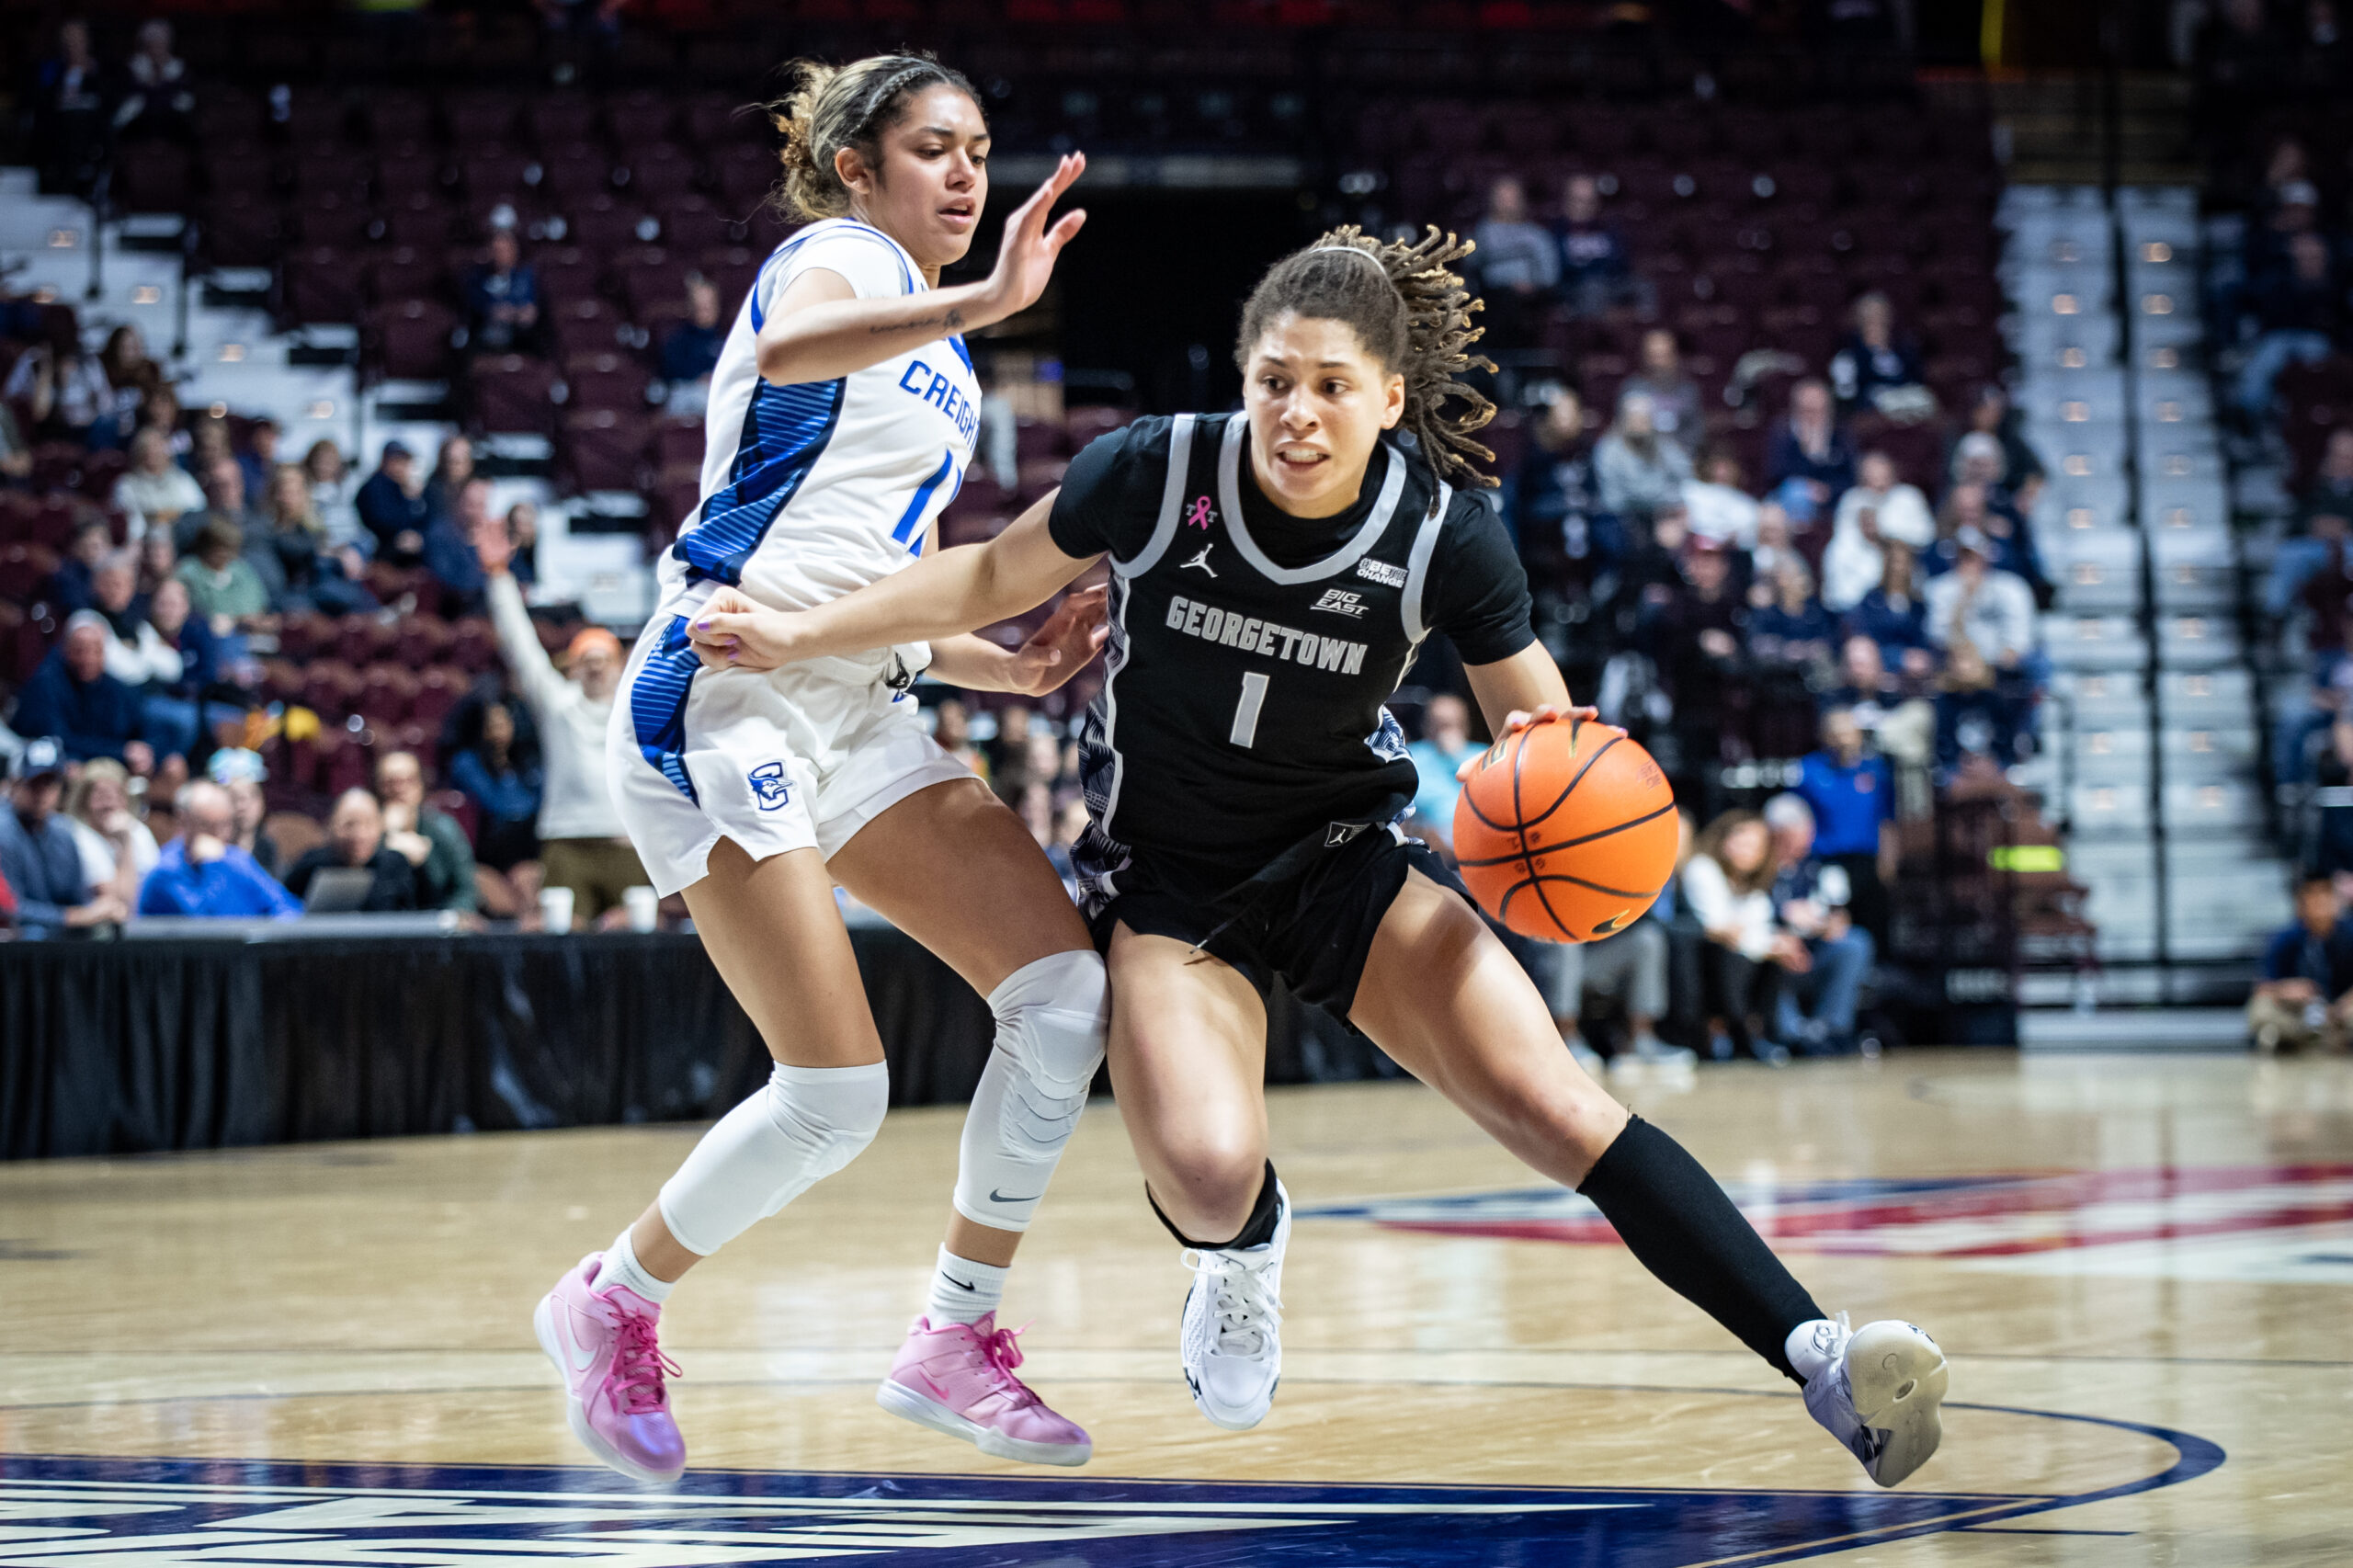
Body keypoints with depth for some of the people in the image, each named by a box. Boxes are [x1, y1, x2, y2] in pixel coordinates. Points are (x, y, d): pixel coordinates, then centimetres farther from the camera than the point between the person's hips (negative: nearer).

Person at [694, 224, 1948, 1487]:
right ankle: (1241, 1254, 13)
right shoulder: (1153, 473, -18)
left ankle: (1818, 1360, -21)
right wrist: (800, 634, -1)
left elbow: (1541, 735, -4)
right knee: (1207, 1170, -27)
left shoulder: (1445, 537, -16)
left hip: (1347, 860, 0)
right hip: (1164, 883, 0)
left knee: (1551, 1105, -21)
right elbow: (994, 581, 1)